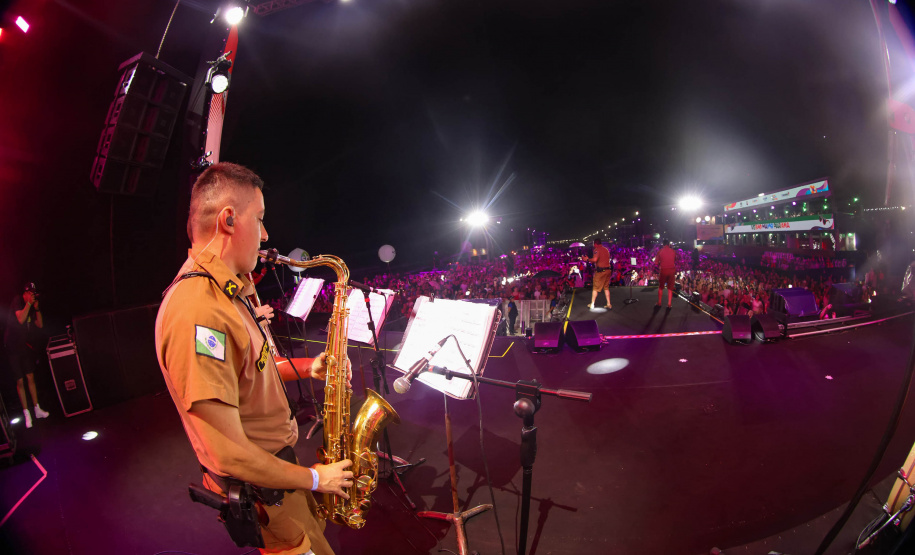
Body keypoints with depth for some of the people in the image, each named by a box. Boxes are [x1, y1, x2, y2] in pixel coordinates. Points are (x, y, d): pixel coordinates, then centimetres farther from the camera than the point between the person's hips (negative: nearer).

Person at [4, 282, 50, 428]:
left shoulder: (32, 306, 7)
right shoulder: (17, 301, -10)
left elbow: (40, 325, 3)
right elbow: (20, 319, -25)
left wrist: (36, 308, -5)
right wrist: (29, 303, -22)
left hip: (26, 346, 5)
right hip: (13, 346, -5)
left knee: (30, 377, 8)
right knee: (20, 381, 0)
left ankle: (37, 410, 14)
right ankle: (26, 414, 7)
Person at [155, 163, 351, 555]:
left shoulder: (223, 293, 2)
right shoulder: (197, 313, -33)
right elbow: (230, 456, -31)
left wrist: (306, 368, 0)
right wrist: (313, 479, -17)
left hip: (276, 461, 9)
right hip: (260, 488, -9)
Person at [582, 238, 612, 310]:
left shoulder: (597, 249, -10)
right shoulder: (606, 249, 15)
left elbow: (595, 259, -25)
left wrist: (587, 259, -11)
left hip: (600, 271, -7)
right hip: (608, 270, 7)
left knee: (595, 288, 2)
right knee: (606, 288, 14)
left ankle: (592, 304, 8)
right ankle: (609, 304, 11)